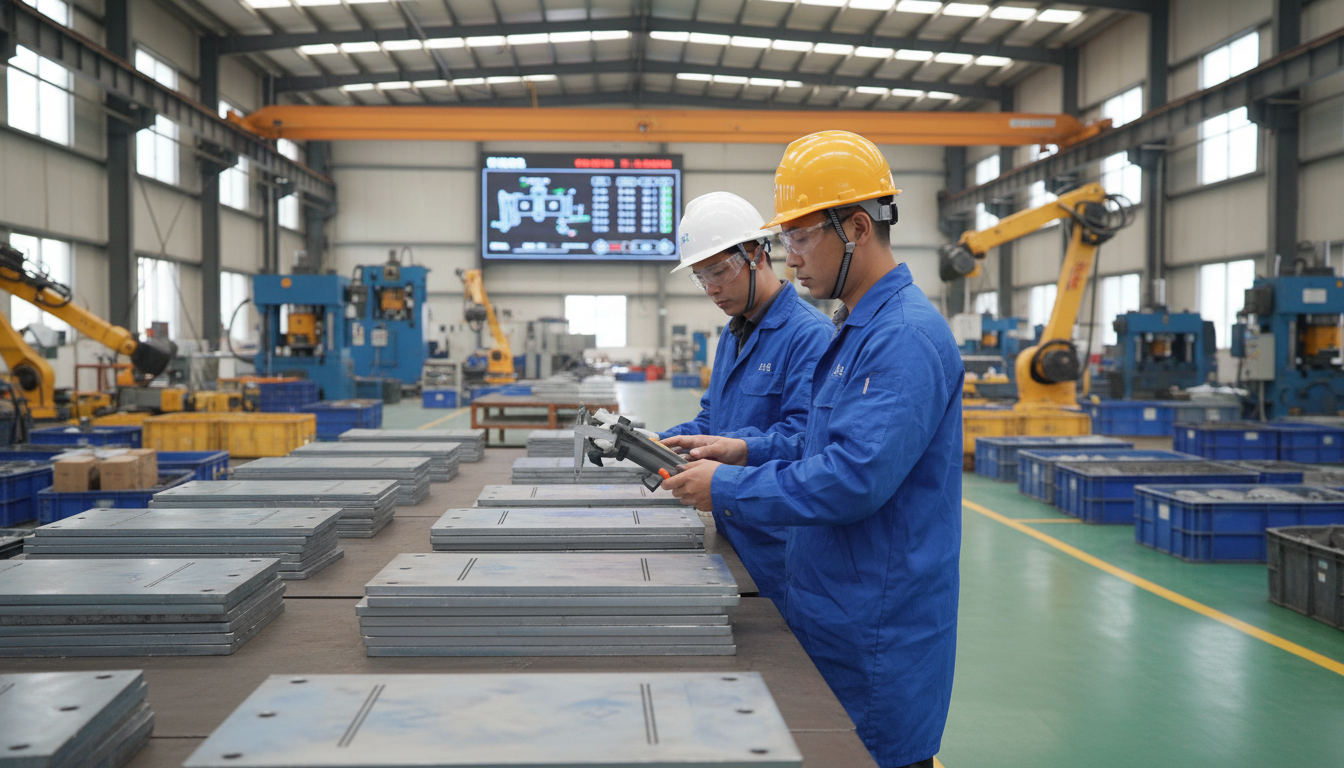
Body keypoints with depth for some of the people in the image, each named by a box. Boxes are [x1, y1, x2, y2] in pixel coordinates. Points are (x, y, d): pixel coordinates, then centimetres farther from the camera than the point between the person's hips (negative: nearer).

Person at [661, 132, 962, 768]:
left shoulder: (908, 337, -21)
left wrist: (726, 489, -19)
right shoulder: (857, 328, 13)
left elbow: (855, 477, -29)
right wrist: (748, 451, 6)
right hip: (829, 614, 10)